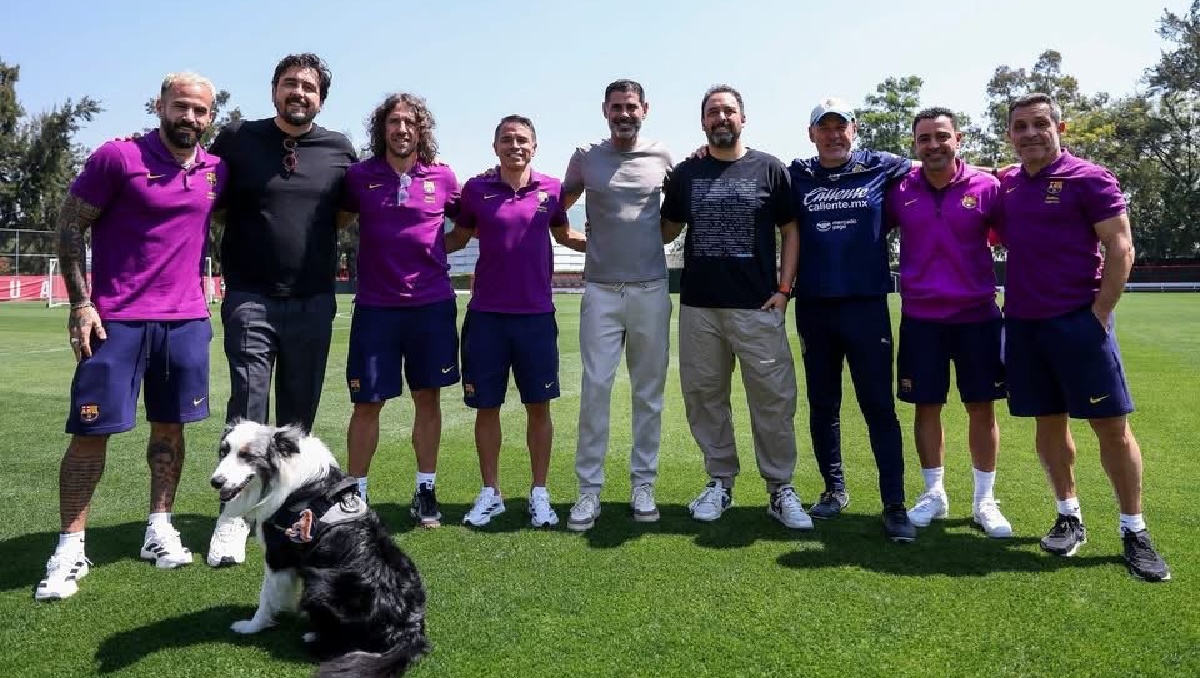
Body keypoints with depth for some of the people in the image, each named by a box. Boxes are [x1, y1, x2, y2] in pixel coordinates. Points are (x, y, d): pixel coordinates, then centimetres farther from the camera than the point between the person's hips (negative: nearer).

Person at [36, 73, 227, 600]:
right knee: (91, 431, -1)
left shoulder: (216, 171, 6)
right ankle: (70, 549, 8)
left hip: (187, 319, 4)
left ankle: (159, 531, 22)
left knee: (170, 426, 9)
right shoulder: (118, 156, -6)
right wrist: (80, 303, -10)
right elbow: (69, 227, -5)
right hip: (115, 318, -4)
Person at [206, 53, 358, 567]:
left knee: (299, 411, 9)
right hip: (250, 298, -2)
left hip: (314, 302, 2)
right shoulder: (236, 139, 3)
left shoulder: (340, 149, 7)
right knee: (247, 404, -8)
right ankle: (233, 515, 2)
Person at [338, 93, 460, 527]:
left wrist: (436, 250, 8)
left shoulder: (442, 178, 2)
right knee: (367, 402, 2)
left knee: (428, 397, 8)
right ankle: (355, 492, 17)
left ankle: (425, 491, 20)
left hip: (432, 304, 1)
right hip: (375, 307, 0)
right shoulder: (359, 176, 1)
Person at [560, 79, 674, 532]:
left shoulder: (662, 157, 6)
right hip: (601, 291, -1)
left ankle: (642, 484, 17)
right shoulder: (585, 158, 5)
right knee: (595, 388, -3)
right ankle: (589, 489, 6)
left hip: (651, 290, 1)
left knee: (648, 391, 6)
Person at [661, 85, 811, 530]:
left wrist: (784, 288, -2)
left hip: (758, 307, -2)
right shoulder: (685, 173, 11)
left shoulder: (769, 169, 5)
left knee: (774, 397, -2)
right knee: (704, 396, 8)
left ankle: (781, 489, 12)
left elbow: (790, 231, 7)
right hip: (698, 306, 2)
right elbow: (666, 231, 16)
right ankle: (720, 482, 24)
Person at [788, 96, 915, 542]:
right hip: (814, 307, 2)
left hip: (866, 305, -2)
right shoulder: (797, 176, 6)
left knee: (879, 406, -2)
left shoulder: (882, 168, 4)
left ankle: (894, 505, 4)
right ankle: (834, 489, 26)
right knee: (822, 405, 11)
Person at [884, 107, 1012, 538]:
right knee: (926, 407, 8)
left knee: (982, 408, 6)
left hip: (977, 315, 0)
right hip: (920, 317, 1)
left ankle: (985, 500, 21)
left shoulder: (986, 187, -3)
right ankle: (934, 494, 25)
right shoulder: (899, 191, 0)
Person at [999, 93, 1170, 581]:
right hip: (1022, 322, 5)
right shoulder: (1006, 185, 9)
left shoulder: (1090, 179, -5)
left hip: (1079, 320, -4)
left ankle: (1134, 531, 11)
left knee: (1112, 426, -1)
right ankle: (1069, 518, 24)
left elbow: (1121, 250, -9)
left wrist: (1098, 315, -13)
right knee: (1049, 423, 11)